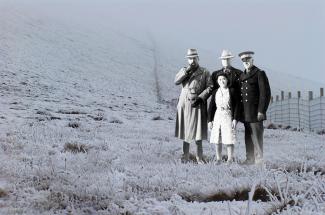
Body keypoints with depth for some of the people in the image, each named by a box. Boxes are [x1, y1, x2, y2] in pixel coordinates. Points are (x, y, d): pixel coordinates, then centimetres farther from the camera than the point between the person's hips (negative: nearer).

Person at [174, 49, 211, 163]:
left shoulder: (205, 72, 7)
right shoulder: (183, 71, 13)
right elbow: (176, 81, -5)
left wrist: (200, 98, -14)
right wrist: (187, 71, -14)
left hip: (198, 105, -2)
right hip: (184, 105, 2)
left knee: (198, 131, -3)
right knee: (185, 130, 4)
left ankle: (199, 156, 7)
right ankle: (185, 155, 13)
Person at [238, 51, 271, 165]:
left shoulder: (260, 74, -3)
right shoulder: (242, 76, 18)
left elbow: (265, 93, -9)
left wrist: (261, 111, -15)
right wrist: (240, 112, 13)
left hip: (255, 112, -6)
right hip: (245, 113, 6)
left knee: (256, 137, -5)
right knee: (248, 137, 9)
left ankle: (259, 159, 1)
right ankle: (250, 159, 15)